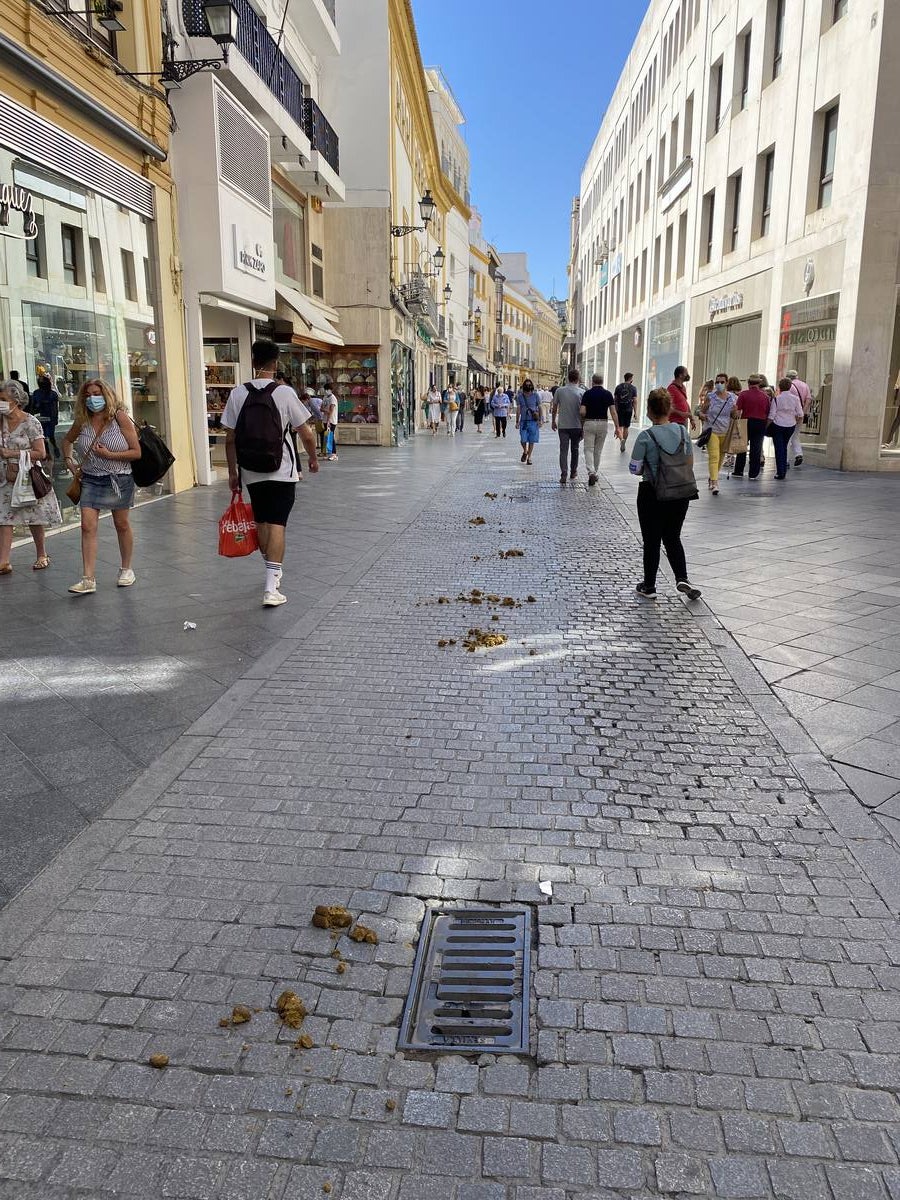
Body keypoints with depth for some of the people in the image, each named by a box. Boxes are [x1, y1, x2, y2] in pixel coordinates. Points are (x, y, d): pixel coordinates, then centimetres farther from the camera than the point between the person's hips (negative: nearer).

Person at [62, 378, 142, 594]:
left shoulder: (120, 418, -9)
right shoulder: (82, 421, 2)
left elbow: (136, 452, -11)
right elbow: (67, 440, 23)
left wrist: (109, 455, -19)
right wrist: (68, 460, 7)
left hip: (118, 479, -3)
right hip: (90, 480, 3)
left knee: (121, 524, 11)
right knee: (87, 526, -8)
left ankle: (126, 569, 30)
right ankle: (88, 579, -9)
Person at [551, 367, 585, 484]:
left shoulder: (559, 390, -2)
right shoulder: (581, 392, -7)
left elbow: (554, 408, 5)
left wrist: (553, 421, 18)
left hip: (562, 425, 0)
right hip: (577, 425, 0)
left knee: (563, 450, -1)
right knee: (574, 449, 16)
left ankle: (564, 474, -14)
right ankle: (573, 472, 27)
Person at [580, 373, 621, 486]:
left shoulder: (587, 393, -5)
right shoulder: (608, 394, 0)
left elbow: (582, 412, -11)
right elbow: (613, 412, -6)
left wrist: (583, 420, 9)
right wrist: (617, 428, -4)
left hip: (589, 423, -2)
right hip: (603, 424, 2)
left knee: (588, 449, 1)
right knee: (598, 450, 15)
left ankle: (591, 472, -20)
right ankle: (596, 473, 24)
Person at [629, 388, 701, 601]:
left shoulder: (646, 437, -15)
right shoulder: (682, 432, -1)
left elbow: (634, 469, -10)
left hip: (652, 494, -4)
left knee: (651, 541, 9)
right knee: (673, 538, 18)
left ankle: (649, 587, 18)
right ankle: (682, 578, 2)